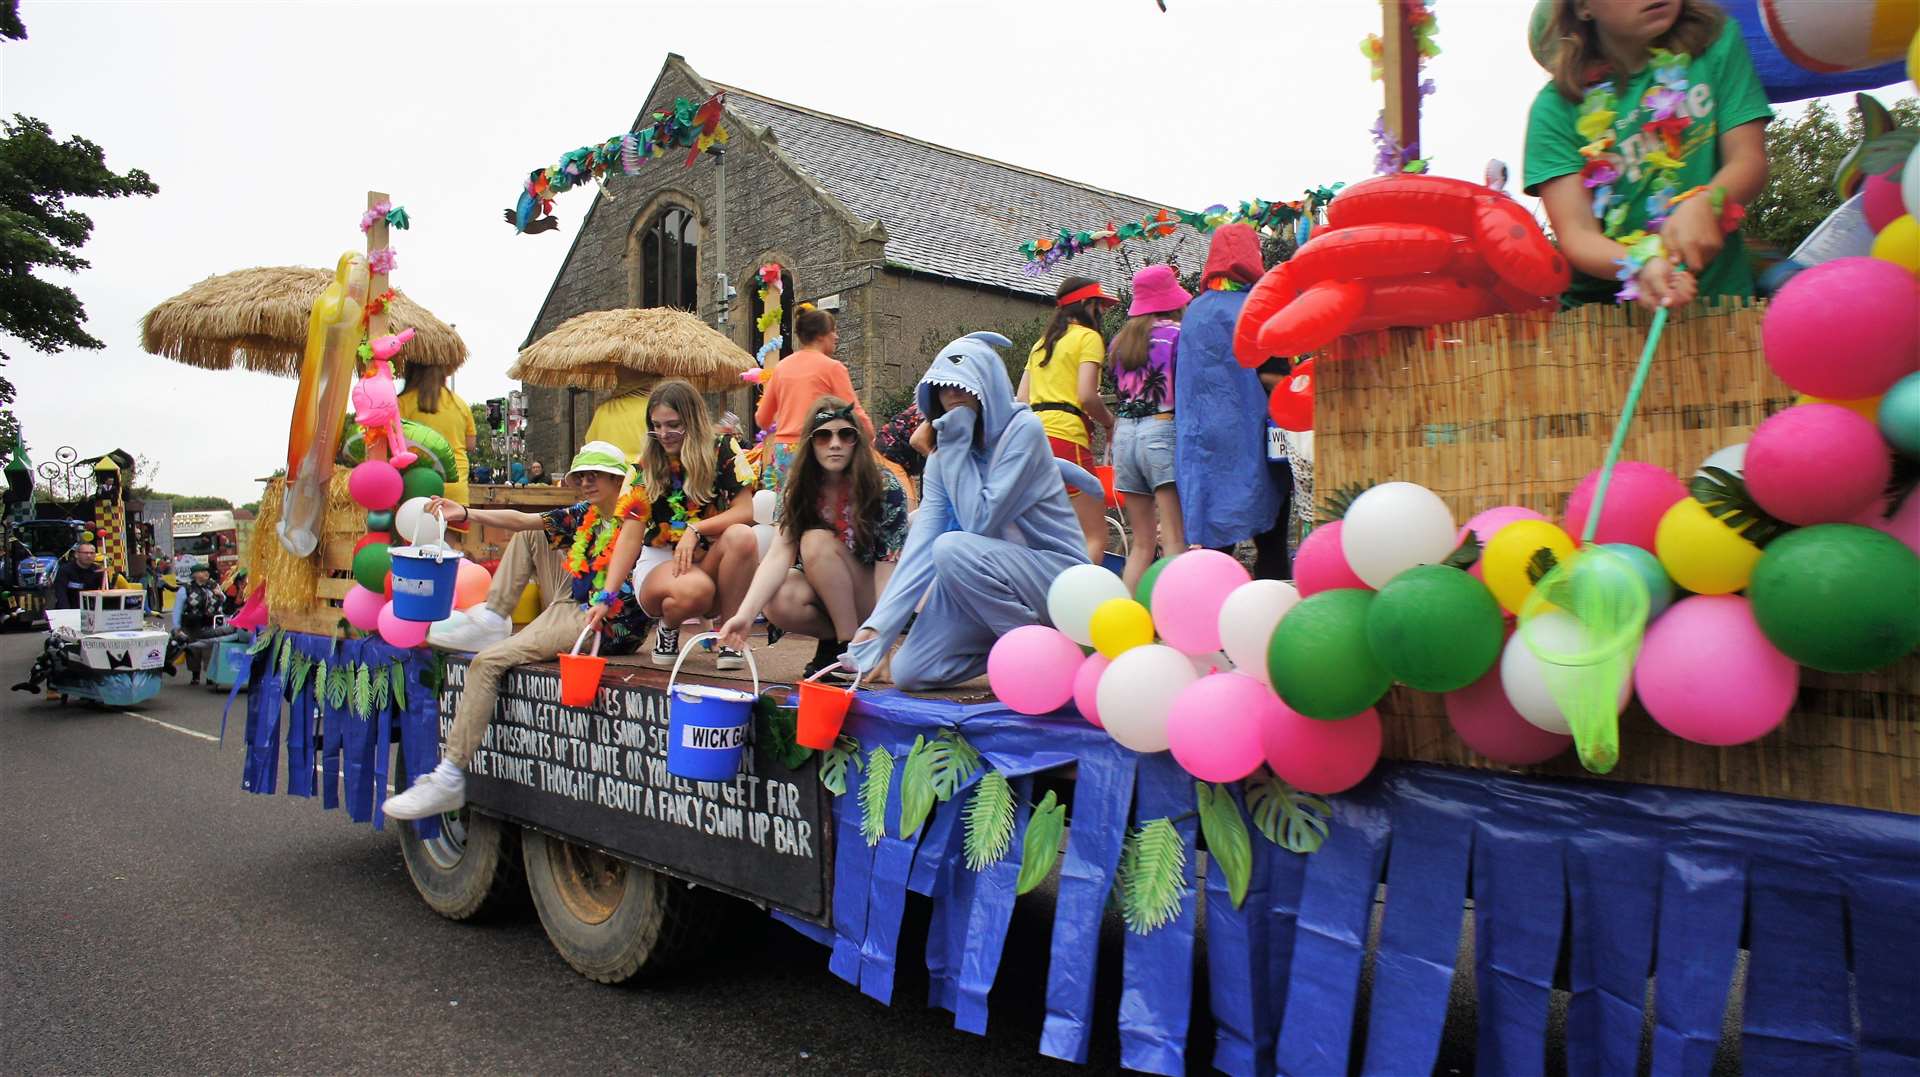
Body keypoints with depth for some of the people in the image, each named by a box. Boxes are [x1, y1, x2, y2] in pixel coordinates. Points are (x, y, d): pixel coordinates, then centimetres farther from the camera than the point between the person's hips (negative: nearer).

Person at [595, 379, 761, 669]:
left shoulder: (723, 450, -4)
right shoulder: (644, 467, -3)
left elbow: (746, 511, -11)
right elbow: (630, 536, -9)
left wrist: (695, 530, -23)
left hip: (710, 560, 1)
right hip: (660, 561, -1)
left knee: (741, 536, -33)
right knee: (694, 590, -38)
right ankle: (668, 629, 0)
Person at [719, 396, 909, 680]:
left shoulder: (885, 487, -17)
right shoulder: (797, 489, -8)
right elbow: (779, 555, -20)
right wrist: (745, 613, -37)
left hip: (871, 600, -3)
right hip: (821, 592, 3)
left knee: (817, 542, -28)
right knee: (778, 601, -30)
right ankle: (833, 639, -3)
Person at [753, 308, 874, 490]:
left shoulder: (781, 367, 13)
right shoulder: (832, 367, -3)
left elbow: (761, 420, 18)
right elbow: (855, 415, -7)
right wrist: (870, 438, 10)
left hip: (782, 453, 6)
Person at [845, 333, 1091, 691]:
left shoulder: (1023, 430, -16)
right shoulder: (942, 456, 3)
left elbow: (979, 521, -22)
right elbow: (921, 541, -8)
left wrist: (957, 447, -18)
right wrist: (878, 624, -19)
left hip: (1056, 574, -6)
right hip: (995, 582, 6)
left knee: (953, 548, -31)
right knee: (908, 671, -6)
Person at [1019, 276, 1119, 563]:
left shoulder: (1042, 342, 23)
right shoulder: (1088, 337, 1)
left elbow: (1021, 399, 17)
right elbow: (1087, 396, -12)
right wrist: (1109, 422, 4)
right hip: (1067, 437, -8)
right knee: (1095, 538, -8)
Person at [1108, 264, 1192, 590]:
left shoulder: (1120, 339, 15)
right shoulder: (1176, 333, -1)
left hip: (1124, 434, 6)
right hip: (1162, 430, -6)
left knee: (1141, 543, 10)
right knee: (1175, 541, -7)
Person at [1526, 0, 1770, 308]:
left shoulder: (1718, 41, 8)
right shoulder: (1556, 105, -1)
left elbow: (1749, 159, 2)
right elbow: (1575, 234, -8)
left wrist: (1703, 203, -20)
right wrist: (1640, 264, -28)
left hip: (1718, 294, 0)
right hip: (1598, 306, 0)